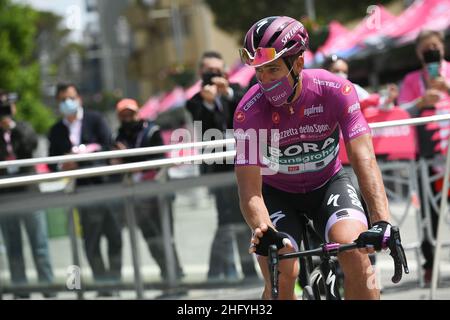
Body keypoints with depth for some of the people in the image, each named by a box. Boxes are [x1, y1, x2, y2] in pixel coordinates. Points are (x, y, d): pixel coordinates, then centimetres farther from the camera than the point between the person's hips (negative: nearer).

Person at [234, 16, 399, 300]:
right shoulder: (249, 112, -27)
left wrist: (381, 221, -46)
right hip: (277, 193, 0)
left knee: (355, 250, -27)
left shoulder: (335, 90, -26)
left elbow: (363, 157, -32)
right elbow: (250, 191, -28)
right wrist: (263, 231, -50)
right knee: (281, 274, -21)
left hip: (328, 183, 0)